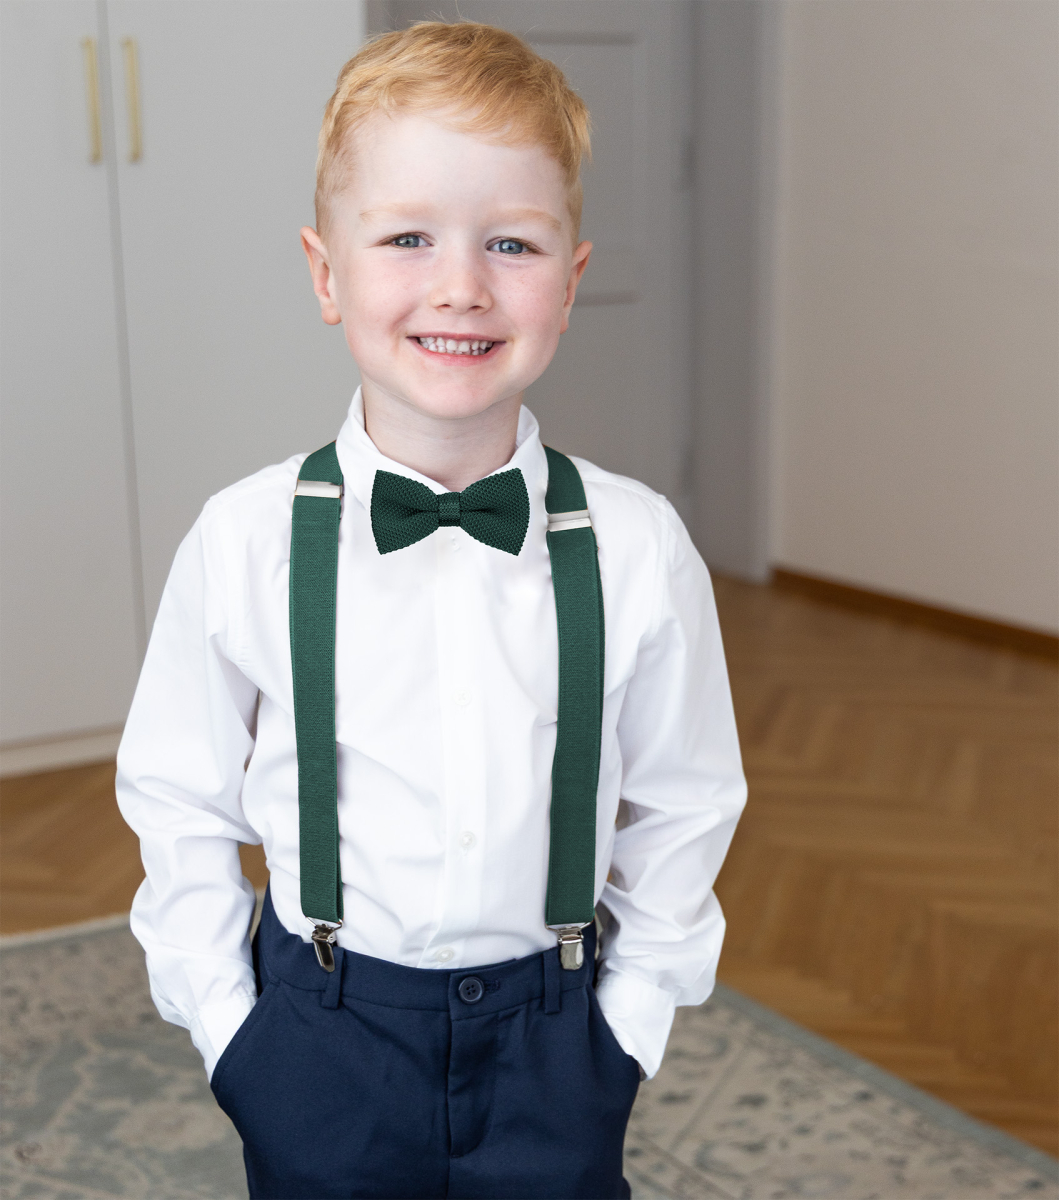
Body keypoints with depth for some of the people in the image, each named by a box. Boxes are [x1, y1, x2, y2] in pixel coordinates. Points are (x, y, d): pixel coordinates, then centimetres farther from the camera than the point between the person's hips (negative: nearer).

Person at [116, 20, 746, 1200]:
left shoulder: (637, 550, -12)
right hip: (321, 1029, 0)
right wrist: (228, 1024, 0)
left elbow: (680, 806, 0)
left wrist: (627, 1023, 2)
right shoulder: (247, 542, -13)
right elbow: (179, 802, -1)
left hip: (550, 1036, 0)